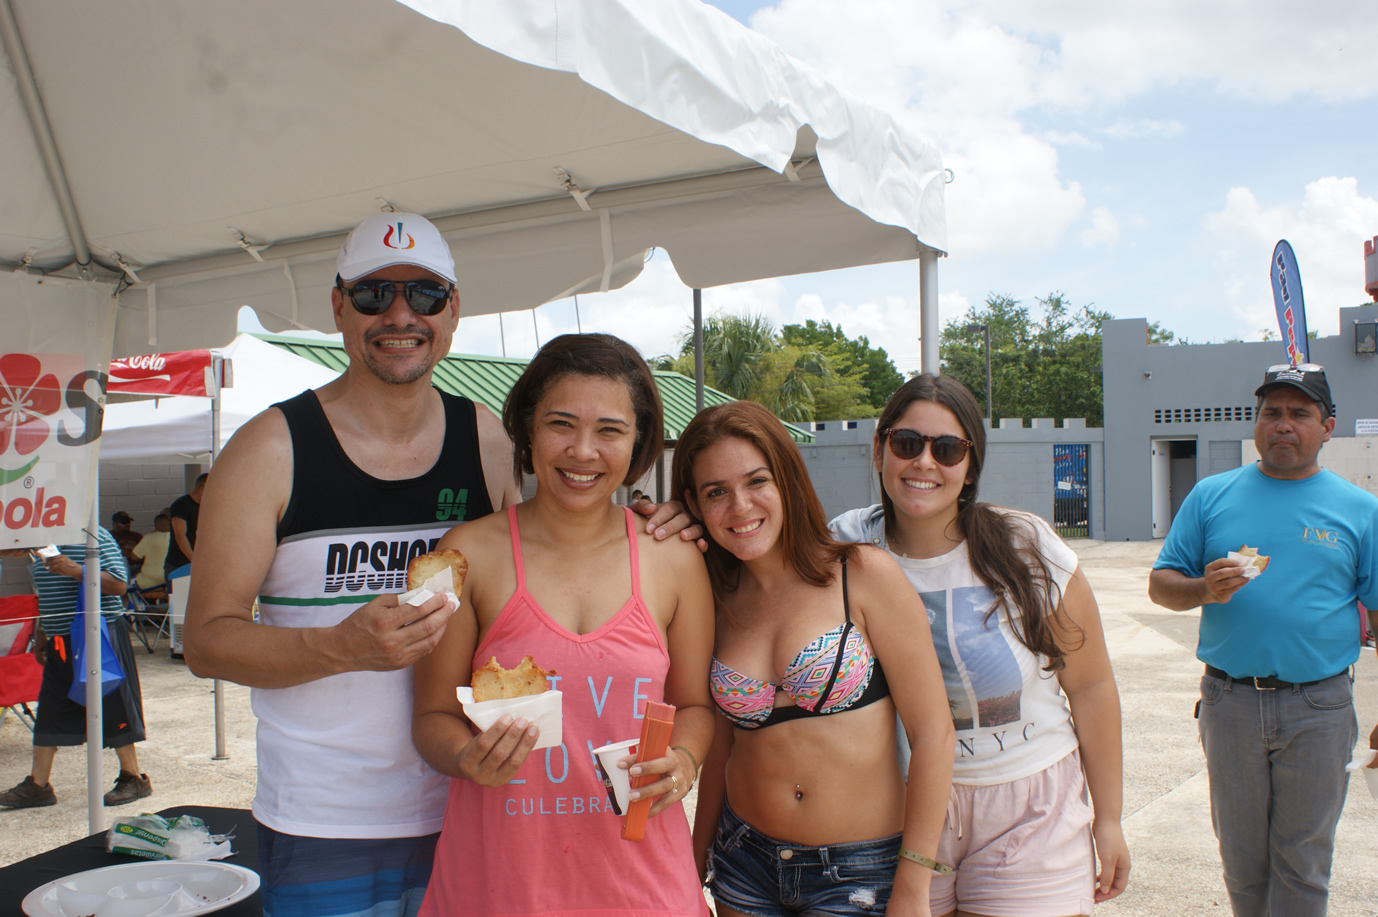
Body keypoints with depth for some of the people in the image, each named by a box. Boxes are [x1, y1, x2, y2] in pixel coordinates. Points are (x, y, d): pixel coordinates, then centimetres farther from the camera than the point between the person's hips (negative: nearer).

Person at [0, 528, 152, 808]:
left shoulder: (97, 537, -10)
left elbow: (118, 585, -18)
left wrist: (76, 570, -28)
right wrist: (42, 635, 24)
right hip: (59, 641, 7)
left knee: (113, 706, 0)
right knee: (49, 712, 9)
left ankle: (133, 779, 10)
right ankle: (37, 785, 17)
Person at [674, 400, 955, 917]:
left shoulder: (864, 575, -11)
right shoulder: (719, 604, 1)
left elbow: (933, 733, -12)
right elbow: (722, 748, 10)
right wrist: (695, 866, 14)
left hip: (860, 873, -3)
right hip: (745, 867, 4)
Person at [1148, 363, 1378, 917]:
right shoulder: (1211, 496, 4)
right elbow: (1160, 584, 5)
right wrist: (1203, 588, -17)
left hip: (1319, 709, -1)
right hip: (1230, 701, 1)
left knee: (1302, 861, 8)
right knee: (1241, 855, 12)